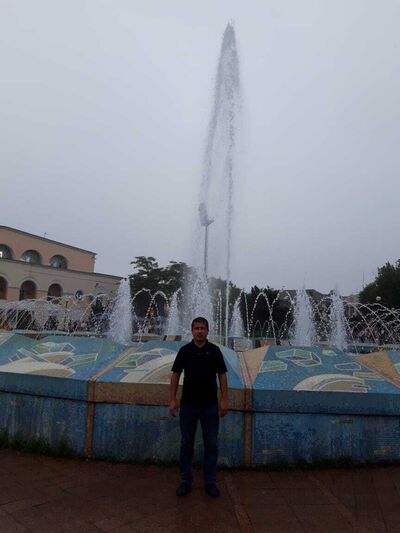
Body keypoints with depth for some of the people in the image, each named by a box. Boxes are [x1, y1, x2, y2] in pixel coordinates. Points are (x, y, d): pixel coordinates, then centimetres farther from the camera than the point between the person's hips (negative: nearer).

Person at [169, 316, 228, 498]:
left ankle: (210, 482, 21)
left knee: (211, 444, 7)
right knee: (186, 443, 9)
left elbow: (222, 375, 0)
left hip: (210, 404, 0)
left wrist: (224, 399, -7)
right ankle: (185, 480, 23)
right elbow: (175, 374, 1)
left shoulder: (214, 350, -1)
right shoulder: (184, 350, -1)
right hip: (188, 404, 0)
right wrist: (172, 399, -4)